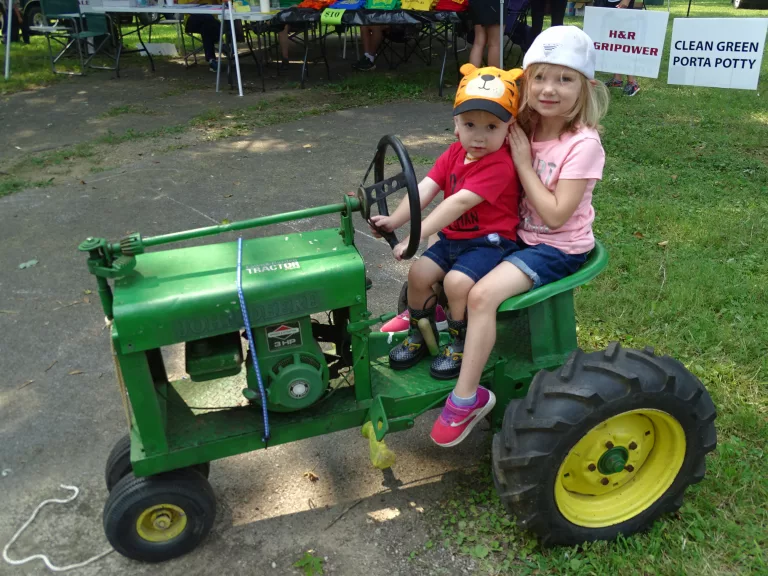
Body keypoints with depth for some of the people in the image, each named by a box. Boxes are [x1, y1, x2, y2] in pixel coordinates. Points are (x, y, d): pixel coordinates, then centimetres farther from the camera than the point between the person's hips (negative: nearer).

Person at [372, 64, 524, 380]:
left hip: (489, 242, -7)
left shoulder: (499, 164, -22)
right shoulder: (454, 154, 3)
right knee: (419, 272, -5)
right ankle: (420, 335, 17)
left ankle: (460, 345, -1)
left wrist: (417, 235, -36)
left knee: (456, 281, -27)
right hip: (453, 238, 8)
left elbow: (459, 202, -31)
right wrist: (394, 220, -21)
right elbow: (425, 189, -7)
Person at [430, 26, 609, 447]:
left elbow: (555, 214, -24)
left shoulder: (583, 145, -19)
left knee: (482, 294, -26)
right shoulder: (524, 131, 1)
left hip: (558, 248, -7)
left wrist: (523, 161, -20)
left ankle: (466, 397, -15)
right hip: (517, 234, 8)